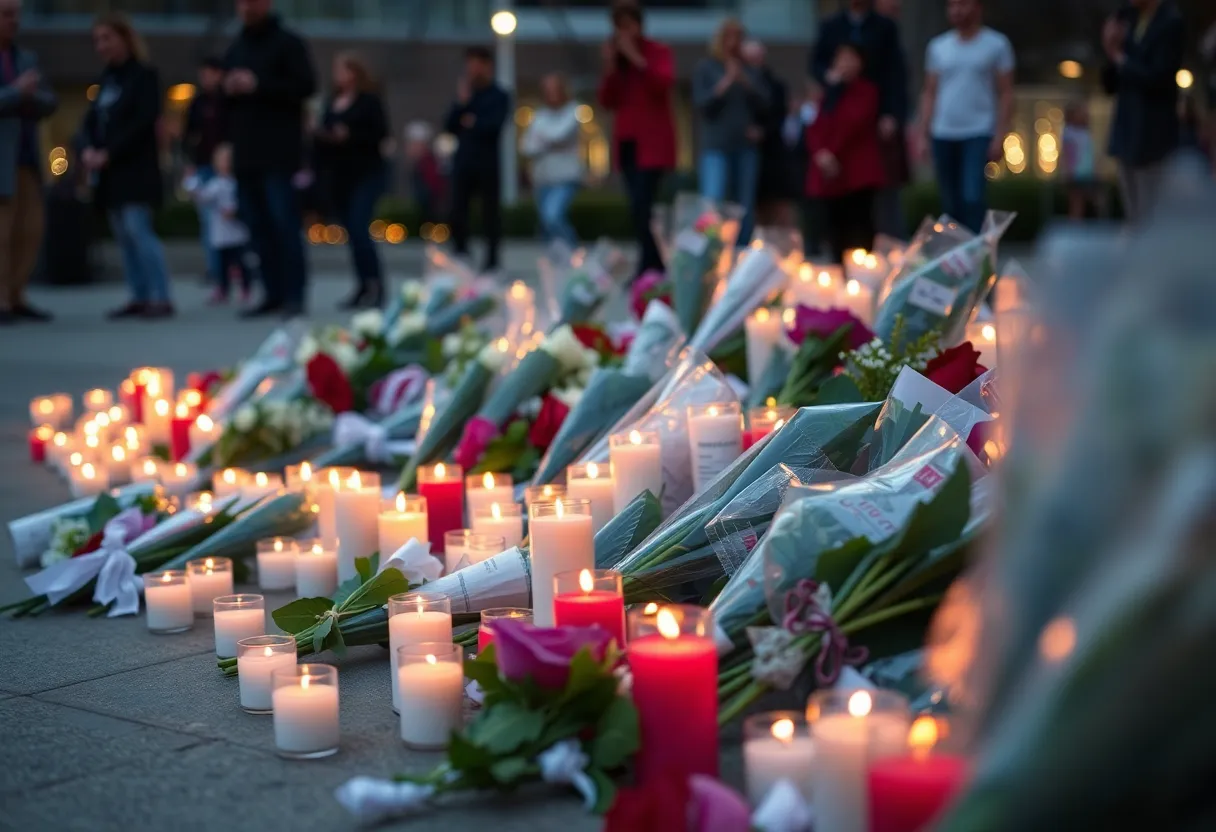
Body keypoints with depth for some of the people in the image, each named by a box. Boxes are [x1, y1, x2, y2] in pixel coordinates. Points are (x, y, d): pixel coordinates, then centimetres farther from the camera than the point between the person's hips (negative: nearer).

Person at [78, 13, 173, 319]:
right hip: (109, 172, 8)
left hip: (136, 168, -8)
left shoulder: (144, 75, -6)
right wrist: (87, 149, -9)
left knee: (138, 229, -15)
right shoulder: (105, 79, 16)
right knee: (123, 235, 7)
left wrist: (108, 154, -18)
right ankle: (140, 297, 11)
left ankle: (161, 298, -14)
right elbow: (90, 121, 12)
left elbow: (143, 122, -15)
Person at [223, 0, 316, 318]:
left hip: (279, 153, -6)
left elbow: (306, 86, -10)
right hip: (245, 153, 7)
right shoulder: (235, 49, 19)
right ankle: (273, 295, 8)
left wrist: (259, 85, -16)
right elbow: (226, 94, 27)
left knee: (285, 225, -10)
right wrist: (228, 90, 2)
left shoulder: (287, 43, -1)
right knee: (259, 228, 4)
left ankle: (294, 295, -9)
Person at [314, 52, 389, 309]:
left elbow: (381, 134, -12)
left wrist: (349, 136, -20)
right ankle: (363, 287, 11)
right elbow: (323, 136, 19)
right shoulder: (332, 104, 14)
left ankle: (375, 285, -13)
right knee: (352, 232, 6)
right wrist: (320, 136, -2)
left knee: (359, 229, -17)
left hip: (367, 174, -6)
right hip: (339, 175, 6)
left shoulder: (370, 101, -3)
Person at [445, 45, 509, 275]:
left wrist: (474, 123, -3)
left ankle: (491, 259, 7)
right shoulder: (465, 94, 14)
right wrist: (461, 104, -4)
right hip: (463, 162, 4)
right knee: (457, 212, -3)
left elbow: (495, 125, -13)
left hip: (488, 163, -4)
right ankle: (460, 255, 5)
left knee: (490, 212, 1)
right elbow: (449, 126, 7)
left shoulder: (499, 96, 1)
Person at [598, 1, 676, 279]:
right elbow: (607, 102, 7)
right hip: (626, 141, 6)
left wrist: (636, 59, -20)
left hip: (652, 142, -6)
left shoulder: (658, 52, 0)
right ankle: (656, 268, 11)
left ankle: (647, 271, -18)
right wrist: (610, 67, -5)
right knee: (639, 208, 4)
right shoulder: (615, 56, 13)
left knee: (641, 207, -17)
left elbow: (664, 83, -19)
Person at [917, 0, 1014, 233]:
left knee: (973, 198, -16)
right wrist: (923, 134, 5)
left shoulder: (997, 44, 2)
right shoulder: (937, 46, 11)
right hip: (943, 135, 4)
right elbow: (930, 93, 13)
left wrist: (1000, 136, -10)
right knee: (950, 204, 6)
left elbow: (1006, 93, -1)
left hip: (979, 134, -4)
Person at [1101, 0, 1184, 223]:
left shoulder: (1170, 21, -11)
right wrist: (1112, 53, -7)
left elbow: (1157, 78, -17)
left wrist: (1121, 58, -7)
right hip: (1126, 131, 7)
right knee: (1134, 219, 12)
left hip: (1152, 135, -7)